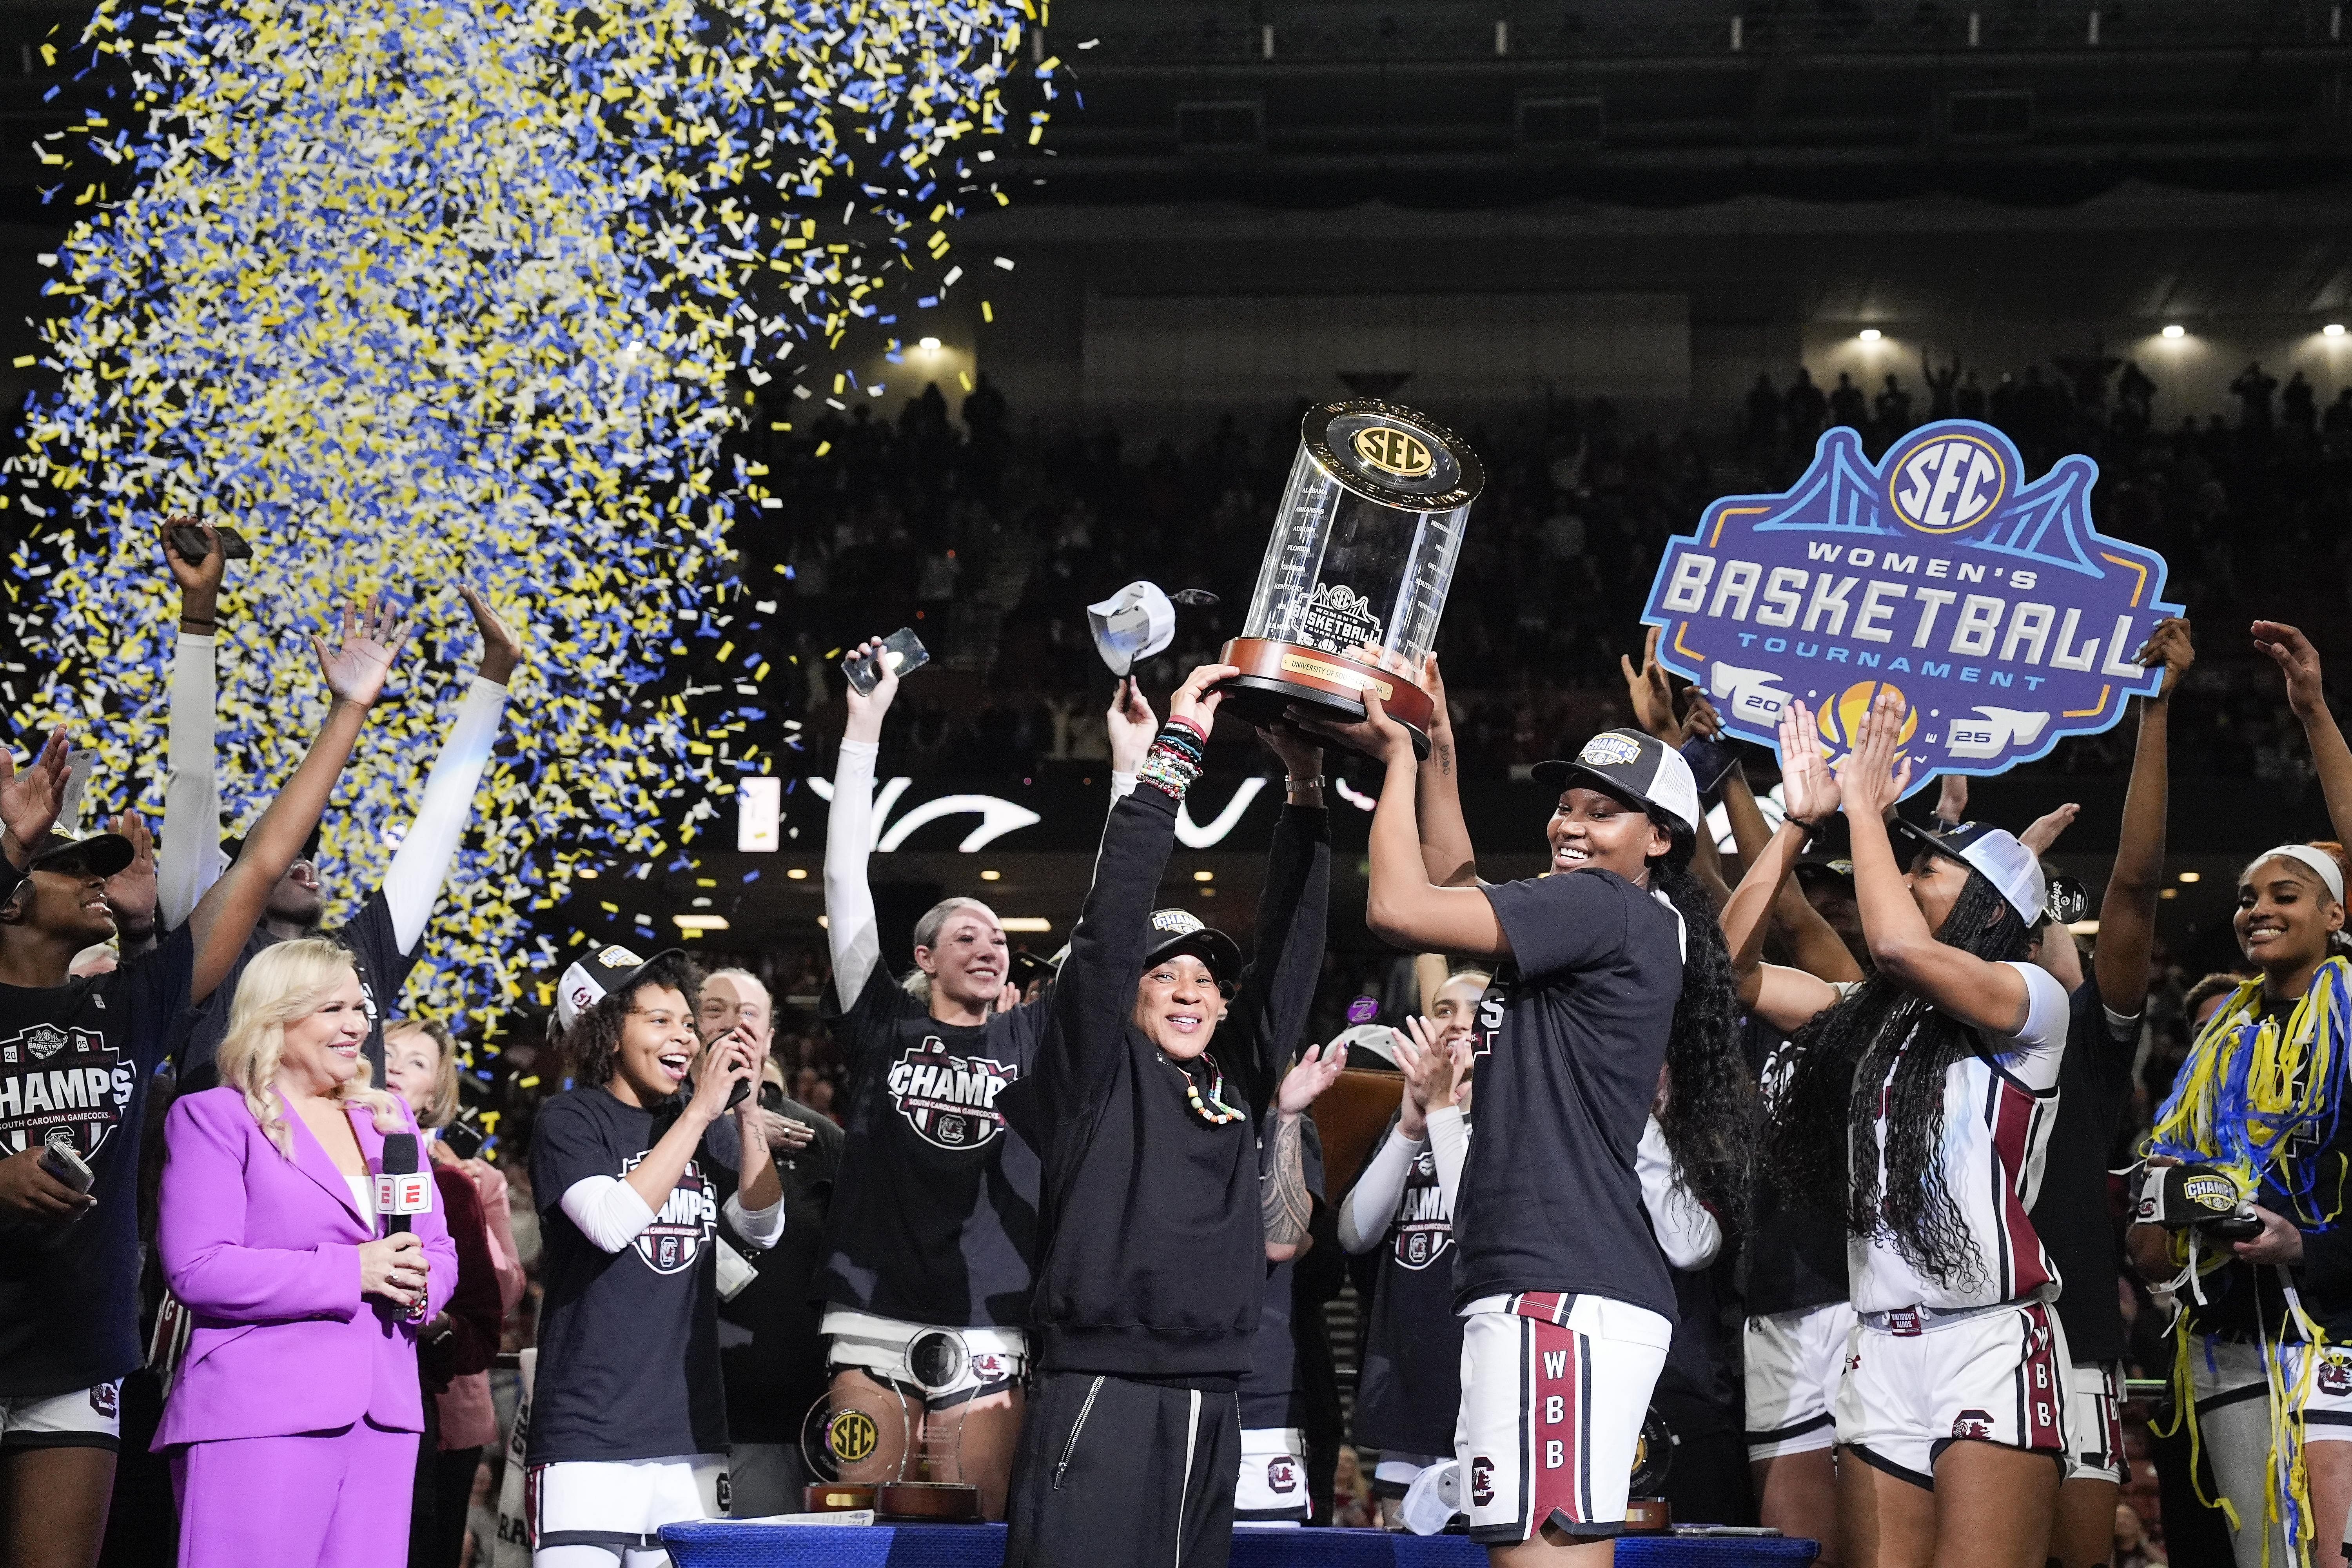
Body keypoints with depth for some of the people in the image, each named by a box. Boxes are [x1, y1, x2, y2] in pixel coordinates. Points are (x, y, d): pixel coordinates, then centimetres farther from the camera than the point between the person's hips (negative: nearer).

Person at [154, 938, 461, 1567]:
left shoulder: (389, 1117, 20)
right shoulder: (213, 1117, 1)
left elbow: (439, 1248, 21)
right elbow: (196, 1269, -10)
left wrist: (420, 1289, -4)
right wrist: (350, 1271, -15)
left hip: (385, 1417, 6)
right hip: (261, 1415, -5)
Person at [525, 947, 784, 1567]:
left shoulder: (695, 1128, 16)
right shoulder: (569, 1122, -2)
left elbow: (763, 1227, 9)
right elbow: (612, 1221, -18)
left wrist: (747, 1111, -1)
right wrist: (702, 1110, -14)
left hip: (690, 1430, 6)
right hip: (588, 1433, -5)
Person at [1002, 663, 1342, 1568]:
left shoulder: (1237, 1081, 15)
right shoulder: (1098, 1069, 3)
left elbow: (1288, 949, 14)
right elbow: (1111, 922, -7)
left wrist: (1305, 789, 9)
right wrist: (1175, 749, -8)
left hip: (1210, 1412, 6)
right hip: (1098, 1399, -5)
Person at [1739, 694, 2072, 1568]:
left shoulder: (2034, 1001, -2)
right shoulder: (1863, 1016, 19)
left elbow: (1900, 945, -19)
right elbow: (1736, 967, 13)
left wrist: (1863, 802, -7)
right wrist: (1798, 822, 10)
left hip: (1992, 1342, -6)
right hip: (1881, 1352, 6)